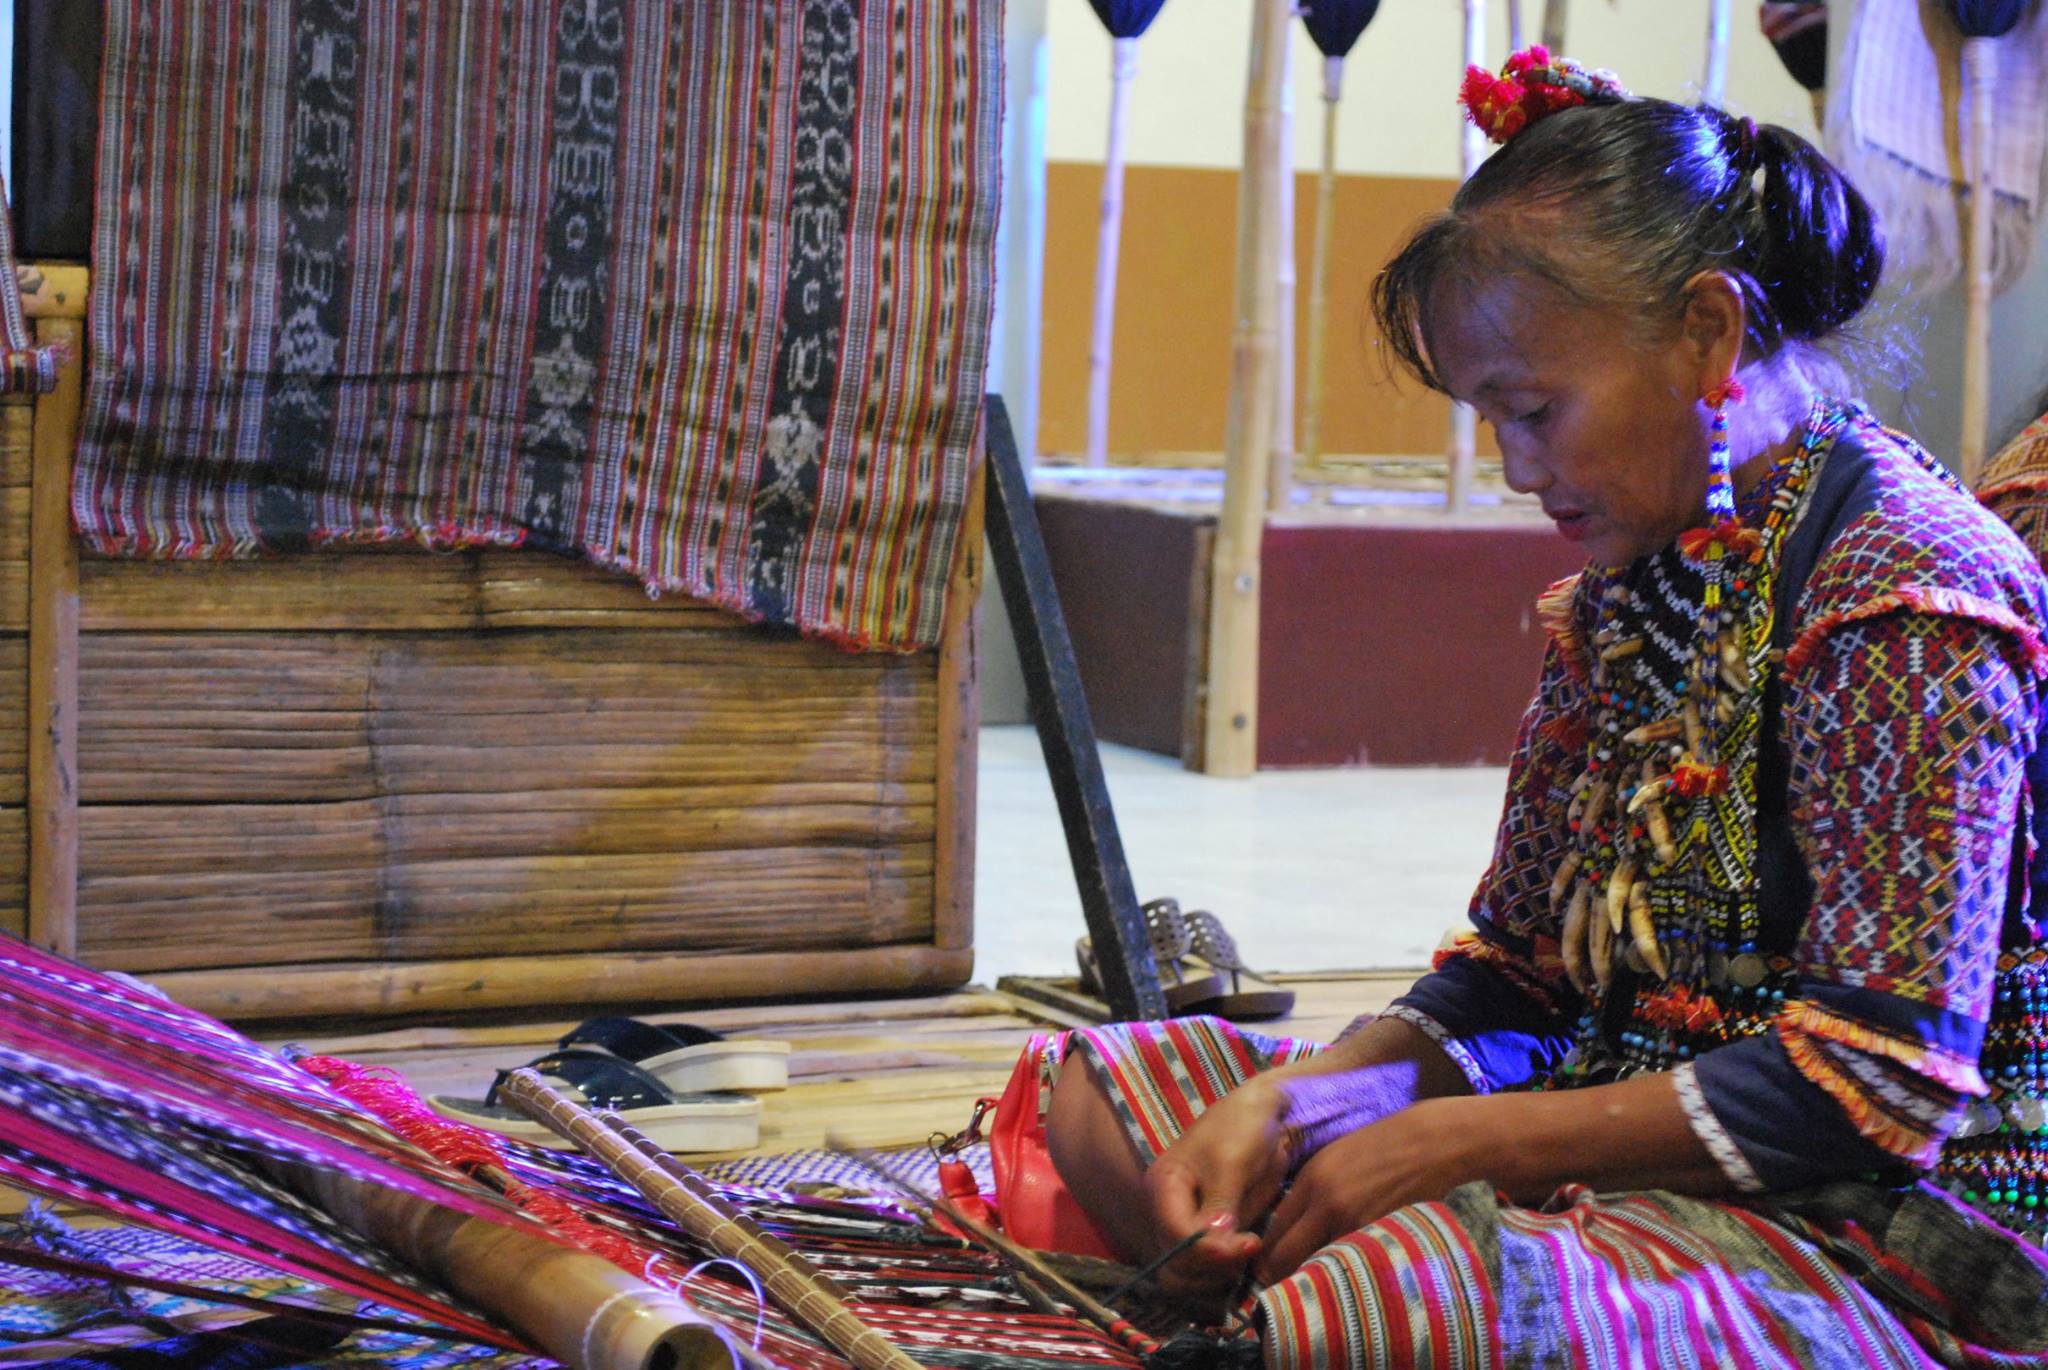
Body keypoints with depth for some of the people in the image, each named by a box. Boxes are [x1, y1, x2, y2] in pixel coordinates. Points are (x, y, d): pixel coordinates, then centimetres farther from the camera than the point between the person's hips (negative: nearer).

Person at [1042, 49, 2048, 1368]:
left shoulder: (1901, 596, -15)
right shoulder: (1619, 589, 12)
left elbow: (1880, 1079, -21)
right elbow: (1516, 975, 14)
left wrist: (1451, 1140, -18)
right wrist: (1287, 1100, -6)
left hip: (1897, 1231, -9)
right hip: (1637, 1150, 9)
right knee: (1107, 1096, 9)